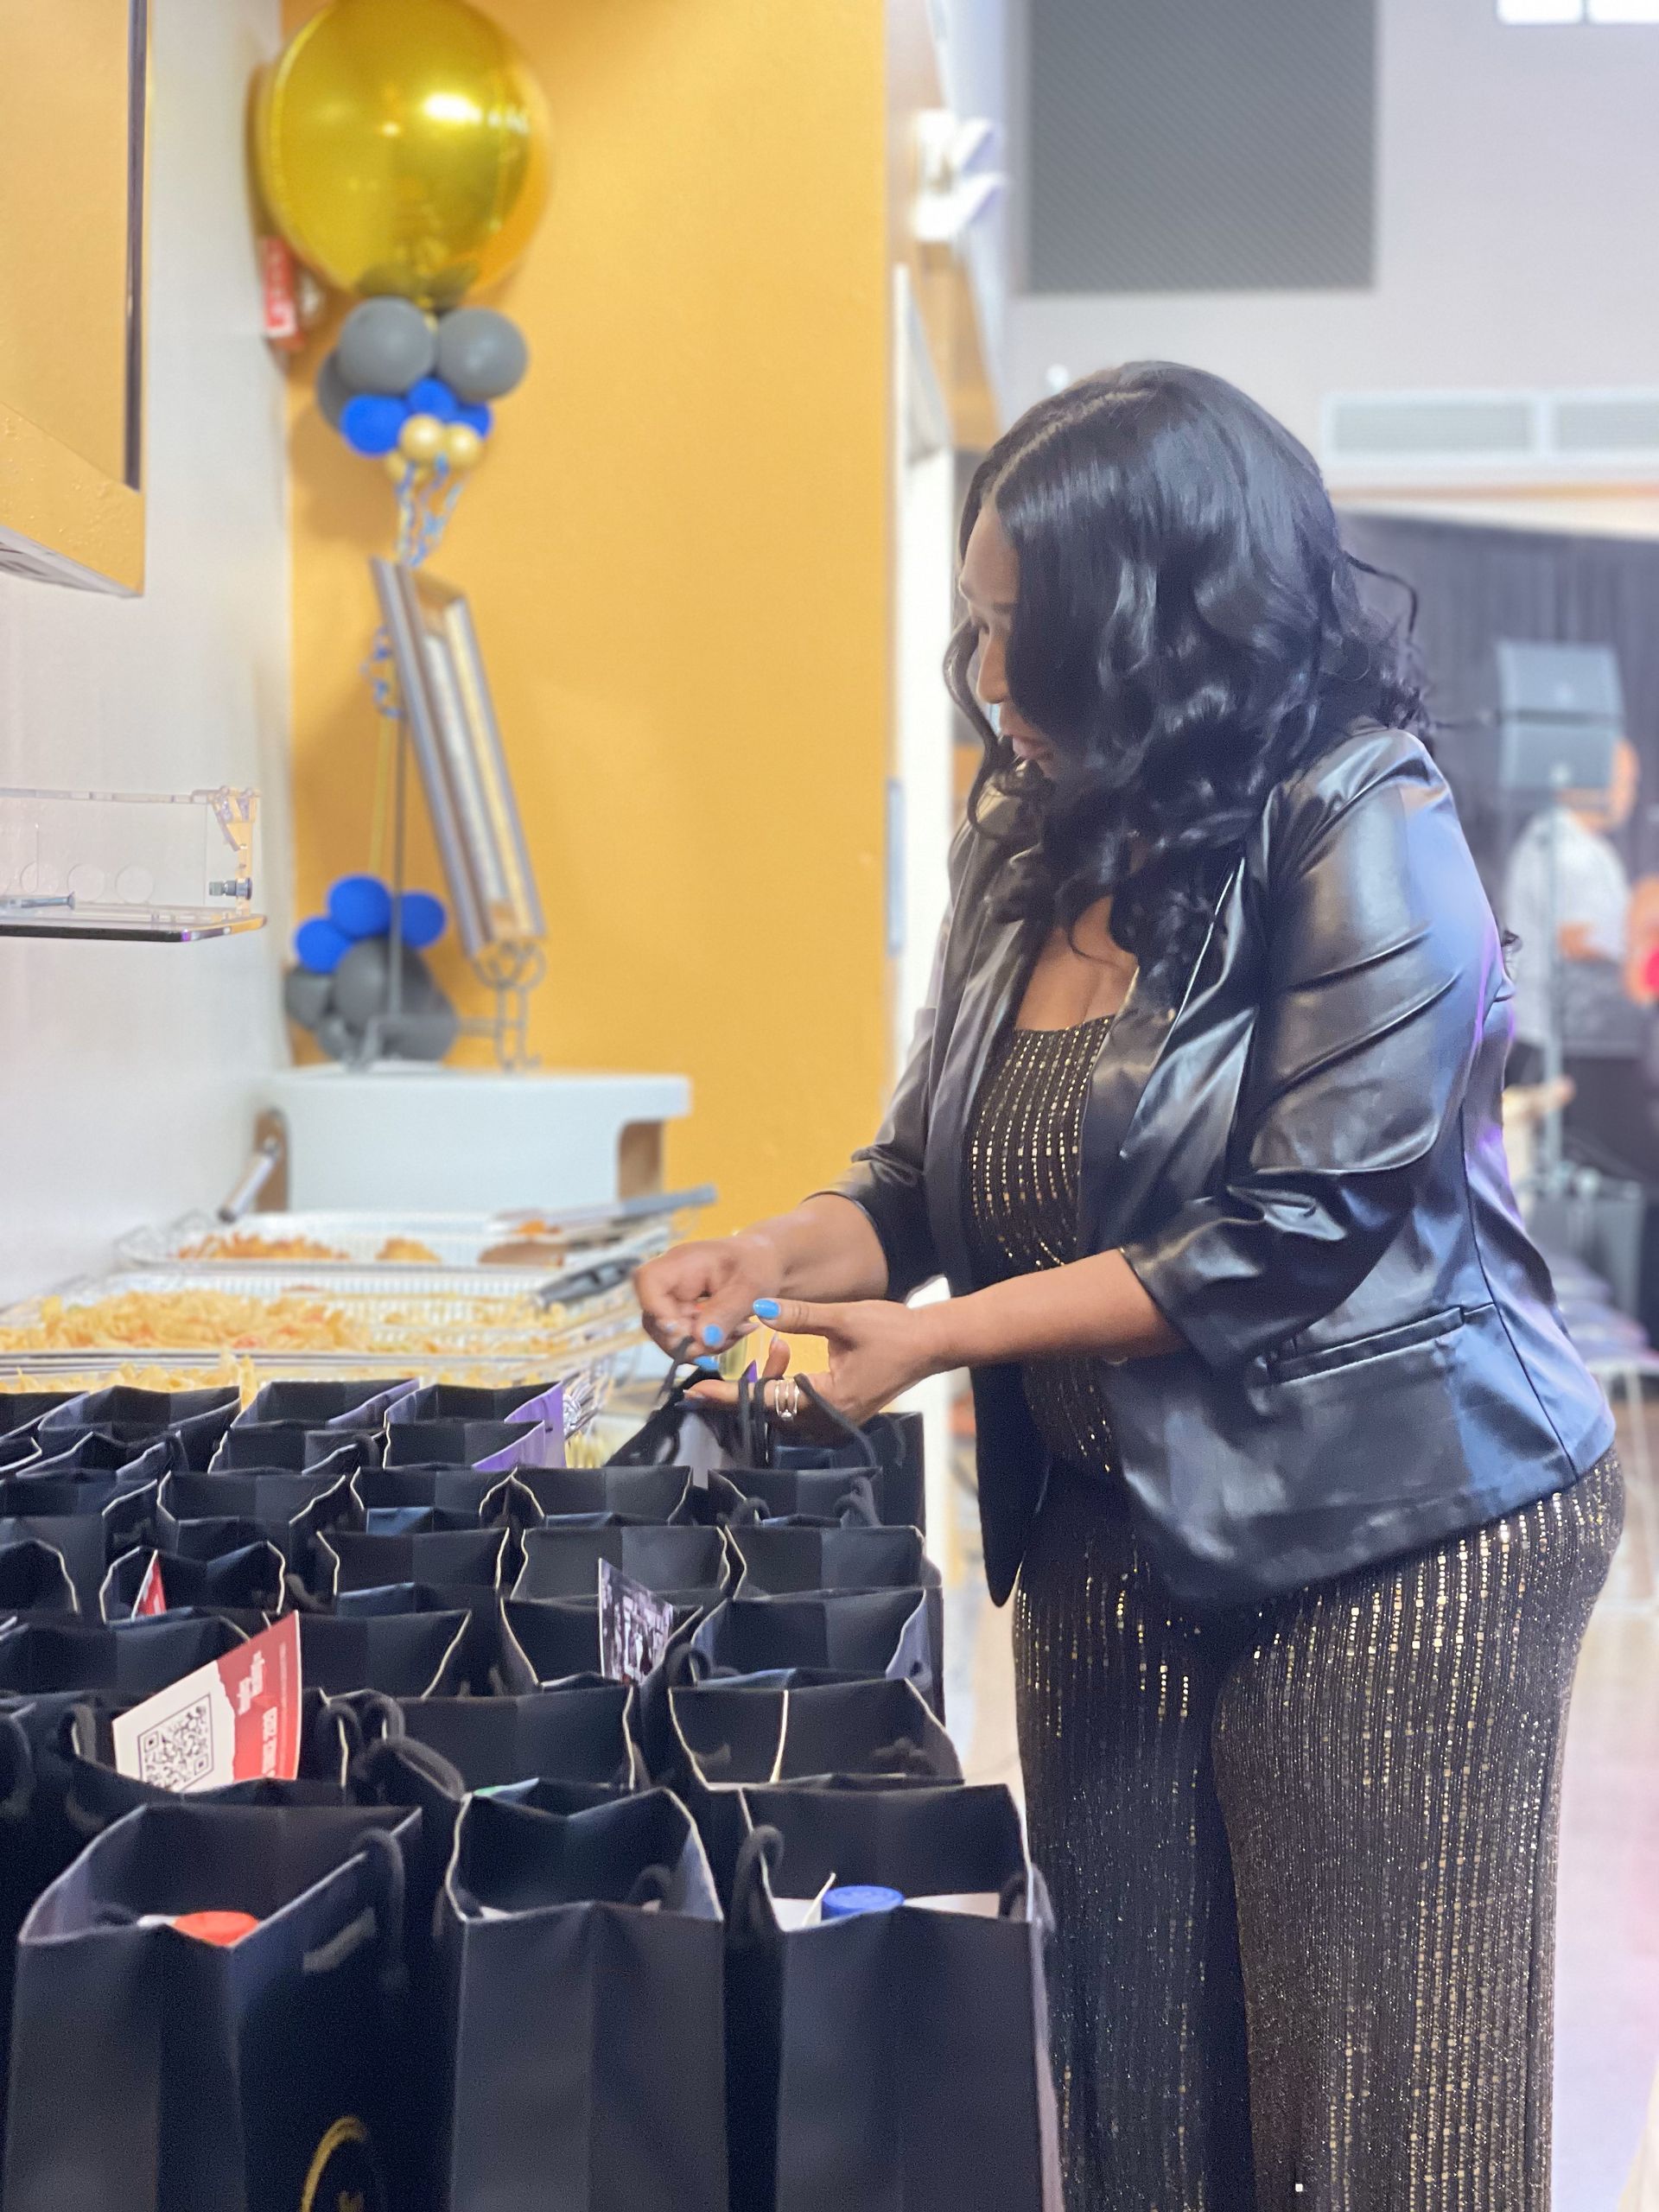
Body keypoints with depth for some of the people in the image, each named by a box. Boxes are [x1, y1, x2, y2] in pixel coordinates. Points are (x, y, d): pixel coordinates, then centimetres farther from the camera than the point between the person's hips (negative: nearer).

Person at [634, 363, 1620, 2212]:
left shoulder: (1363, 833, -14)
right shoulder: (1032, 849, 9)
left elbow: (1298, 1230, -19)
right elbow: (937, 1170, 15)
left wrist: (934, 1338, -17)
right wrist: (783, 1256, -6)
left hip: (1384, 1539, -6)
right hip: (1111, 1534, 7)